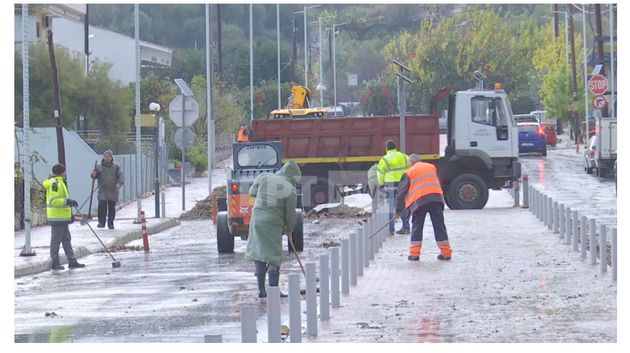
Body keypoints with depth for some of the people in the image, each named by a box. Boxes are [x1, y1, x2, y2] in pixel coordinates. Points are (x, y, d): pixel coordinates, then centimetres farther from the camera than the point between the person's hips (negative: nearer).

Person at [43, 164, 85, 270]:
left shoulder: (59, 183, 17)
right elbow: (53, 200, -25)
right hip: (57, 217, -11)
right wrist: (67, 201, -24)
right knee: (56, 239, -4)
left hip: (62, 217, 11)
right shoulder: (55, 184, -17)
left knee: (66, 239, 13)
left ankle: (72, 261, 16)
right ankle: (55, 262, 1)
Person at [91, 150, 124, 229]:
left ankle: (111, 223, 13)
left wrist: (119, 183, -22)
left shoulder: (116, 167, 9)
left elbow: (120, 176, -2)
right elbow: (95, 176, 13)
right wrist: (93, 175, -11)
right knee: (102, 207, -13)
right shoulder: (99, 167, 10)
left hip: (113, 192, 1)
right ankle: (101, 222, -7)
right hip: (102, 191, -1)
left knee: (112, 208, 5)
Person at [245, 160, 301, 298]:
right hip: (273, 225, -4)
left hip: (257, 219, 4)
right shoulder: (290, 190, -8)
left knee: (258, 255, 13)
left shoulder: (263, 178, 2)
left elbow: (252, 192, 16)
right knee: (273, 257, 1)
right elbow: (290, 214, -3)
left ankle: (261, 290, 16)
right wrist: (289, 230, 13)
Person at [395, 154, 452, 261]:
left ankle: (414, 253, 1)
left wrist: (398, 209, 18)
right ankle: (446, 252, 6)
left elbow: (402, 192, 12)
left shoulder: (410, 172, 11)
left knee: (417, 227, 6)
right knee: (439, 226, 7)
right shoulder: (432, 167, 21)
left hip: (420, 200, -2)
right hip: (436, 198, 2)